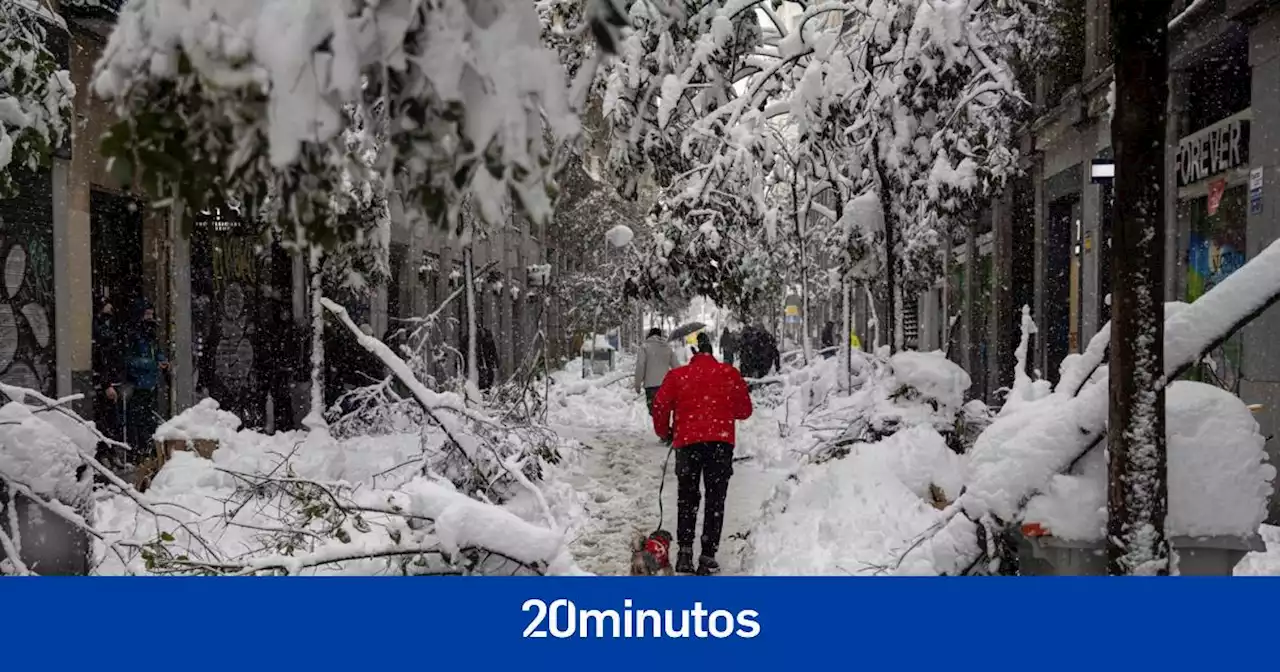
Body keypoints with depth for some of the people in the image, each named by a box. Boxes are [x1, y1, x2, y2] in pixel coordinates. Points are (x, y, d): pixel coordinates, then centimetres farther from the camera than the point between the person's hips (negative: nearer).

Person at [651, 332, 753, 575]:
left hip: (687, 441, 0)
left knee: (687, 498, 13)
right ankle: (708, 555, 3)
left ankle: (685, 550, 3)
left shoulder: (677, 375, 5)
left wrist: (664, 432, 17)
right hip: (721, 441, 0)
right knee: (715, 499, 7)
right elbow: (745, 410, 9)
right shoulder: (730, 373, 6)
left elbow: (660, 405, 1)